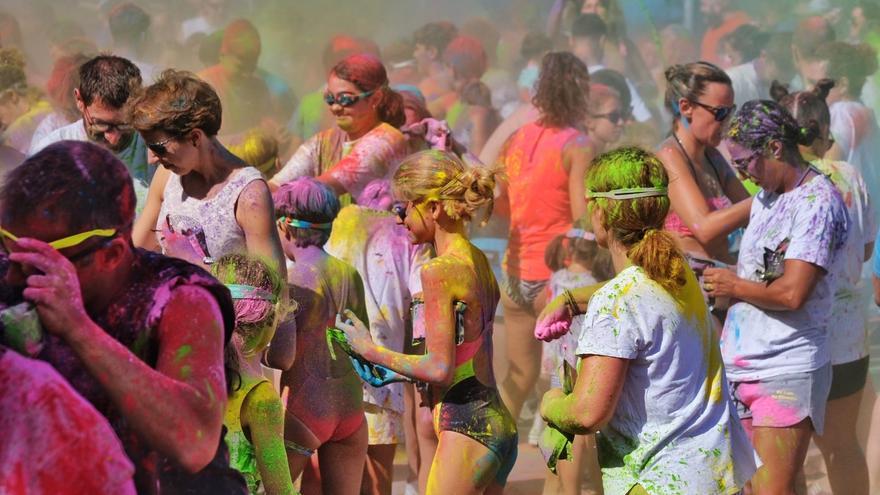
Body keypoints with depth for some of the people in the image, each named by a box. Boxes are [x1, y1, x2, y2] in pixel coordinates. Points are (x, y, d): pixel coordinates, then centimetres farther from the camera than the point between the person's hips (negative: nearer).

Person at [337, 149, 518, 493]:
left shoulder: (438, 272, -13)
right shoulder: (479, 262, 12)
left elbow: (440, 368, -17)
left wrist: (370, 350, -6)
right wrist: (388, 373, 23)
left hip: (465, 429, -9)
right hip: (499, 426, 9)